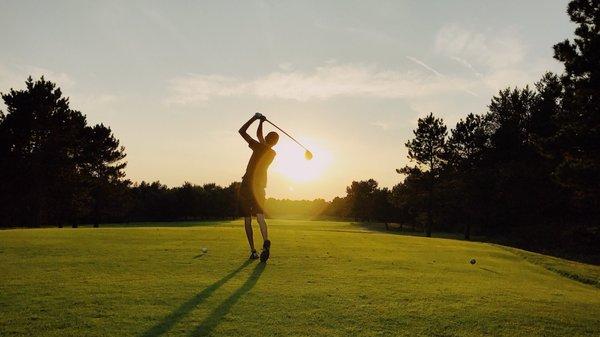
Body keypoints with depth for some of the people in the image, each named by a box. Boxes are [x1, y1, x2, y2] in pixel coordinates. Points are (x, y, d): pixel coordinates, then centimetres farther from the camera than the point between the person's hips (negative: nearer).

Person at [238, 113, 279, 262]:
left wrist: (255, 118, 3)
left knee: (247, 220, 4)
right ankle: (266, 242, -34)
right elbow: (259, 136, 26)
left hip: (247, 186, -4)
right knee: (260, 217, -7)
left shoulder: (259, 147, -8)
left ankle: (253, 251, 2)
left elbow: (242, 131, -3)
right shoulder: (273, 153, 11)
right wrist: (261, 122, 26)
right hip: (260, 187, 4)